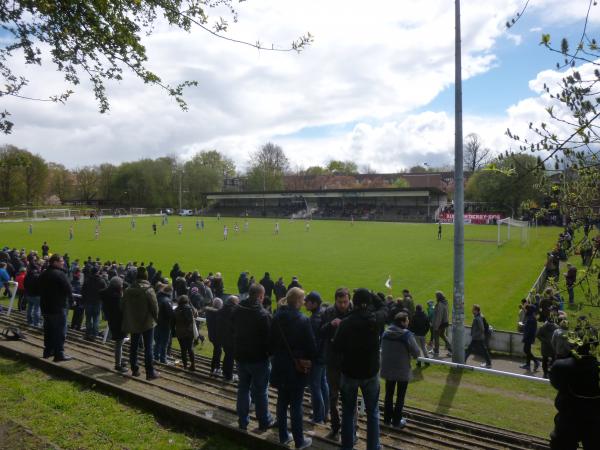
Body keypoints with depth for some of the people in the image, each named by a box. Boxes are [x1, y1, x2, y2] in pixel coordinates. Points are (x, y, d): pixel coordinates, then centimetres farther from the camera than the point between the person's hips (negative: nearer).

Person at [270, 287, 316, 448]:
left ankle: (283, 436, 29)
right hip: (298, 368, -5)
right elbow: (311, 346, -13)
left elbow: (271, 341, 4)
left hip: (280, 366, 5)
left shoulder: (277, 317, -3)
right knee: (296, 405, 5)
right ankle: (299, 441, 18)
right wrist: (309, 360, 5)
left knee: (282, 402, 16)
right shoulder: (303, 320, -19)